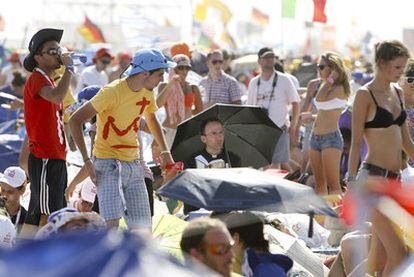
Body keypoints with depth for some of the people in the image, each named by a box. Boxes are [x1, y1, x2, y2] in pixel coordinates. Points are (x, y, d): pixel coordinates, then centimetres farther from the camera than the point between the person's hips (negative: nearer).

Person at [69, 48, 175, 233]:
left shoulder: (147, 93, 6)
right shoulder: (112, 92, -16)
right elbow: (75, 120, -17)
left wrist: (165, 151, 22)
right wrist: (86, 160, -21)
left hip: (134, 164, 7)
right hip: (108, 162, -7)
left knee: (141, 228, 1)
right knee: (111, 224, -22)